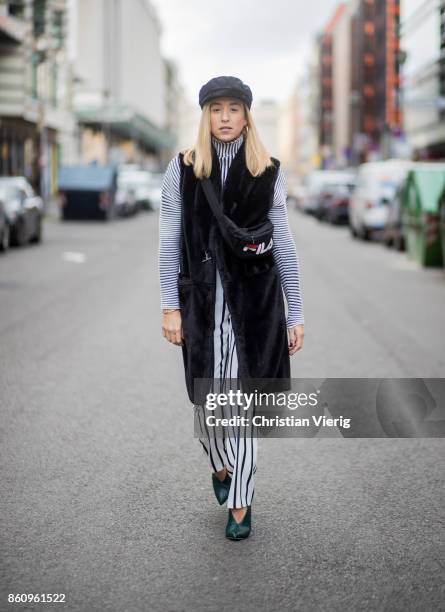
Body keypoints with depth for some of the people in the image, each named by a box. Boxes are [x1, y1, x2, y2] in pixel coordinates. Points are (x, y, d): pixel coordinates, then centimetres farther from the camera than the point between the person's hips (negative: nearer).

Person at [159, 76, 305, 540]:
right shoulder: (183, 169, 1)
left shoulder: (267, 172, 2)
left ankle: (240, 503, 15)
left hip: (255, 298, 0)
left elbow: (283, 244, 5)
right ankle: (220, 466, 38)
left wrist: (296, 313, 4)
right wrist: (170, 307, -2)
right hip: (202, 297, 1)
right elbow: (169, 241, 2)